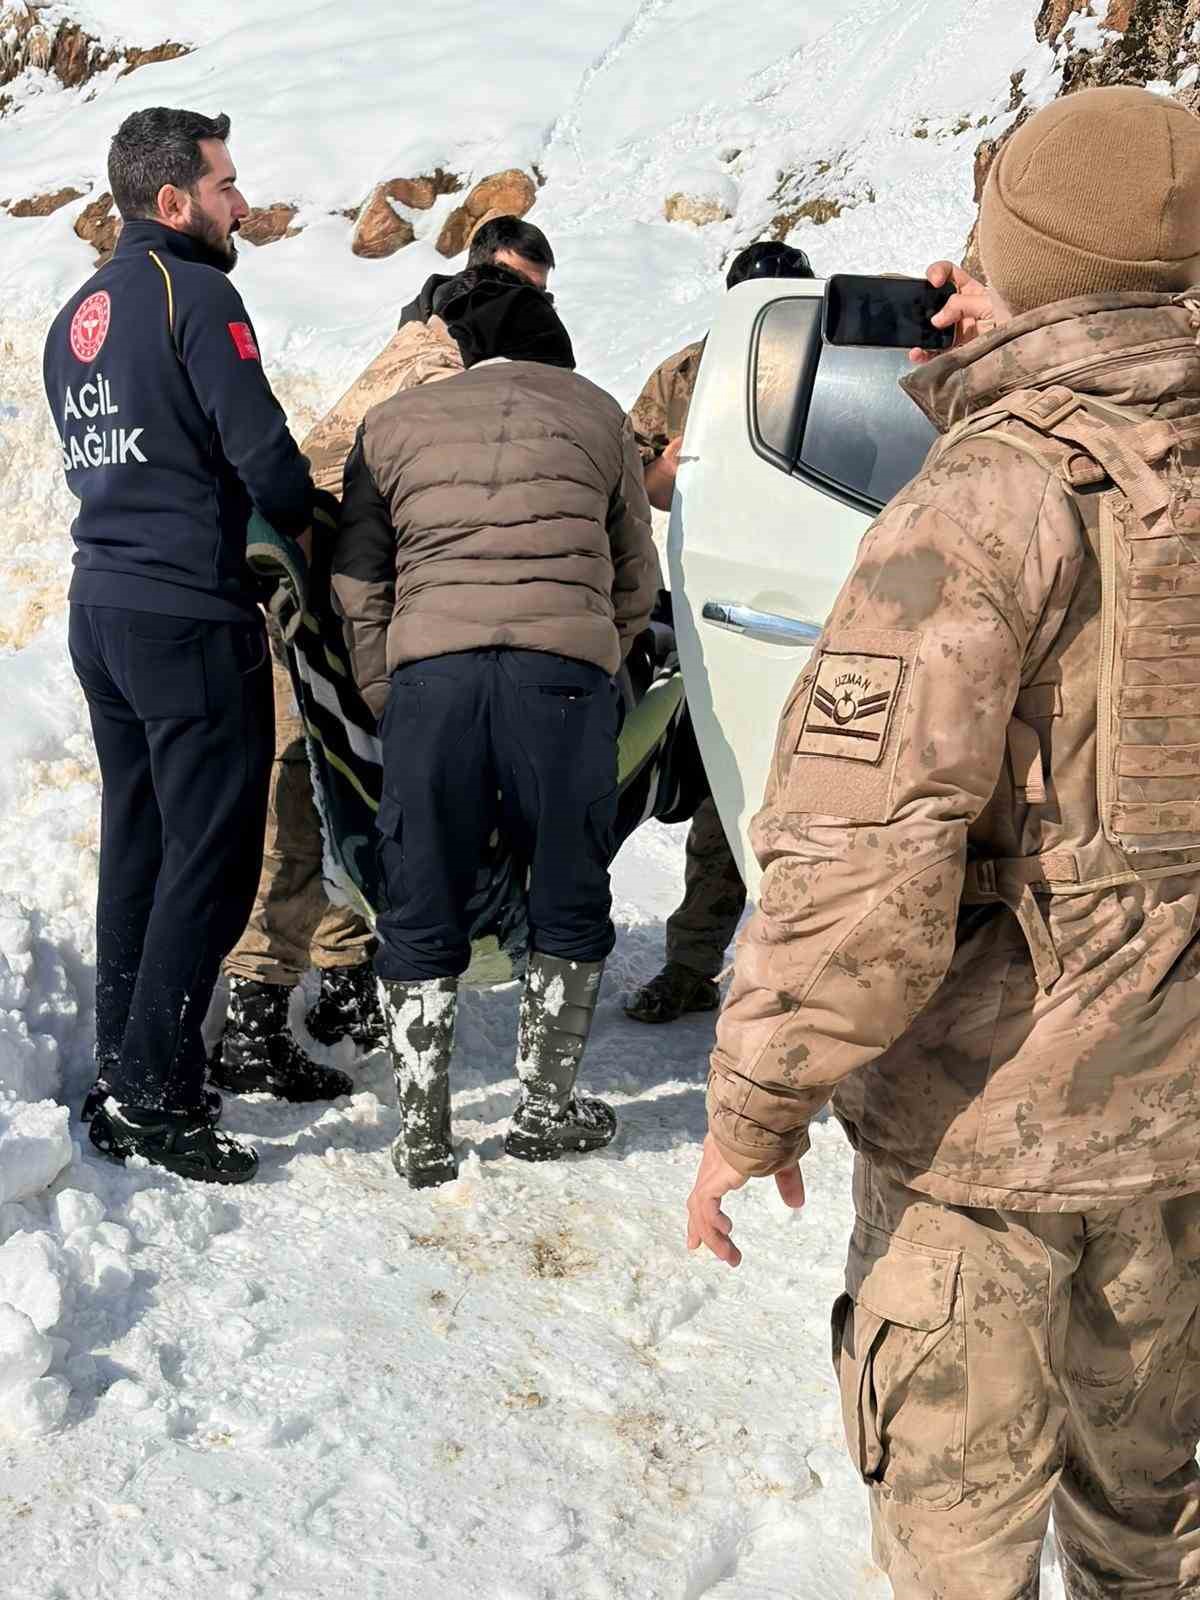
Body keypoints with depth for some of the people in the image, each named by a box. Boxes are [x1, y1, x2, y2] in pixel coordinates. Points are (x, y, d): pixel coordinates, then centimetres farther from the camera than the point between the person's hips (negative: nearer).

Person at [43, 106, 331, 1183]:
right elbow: (260, 448, -19)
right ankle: (154, 1095, -2)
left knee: (138, 847, 15)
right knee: (212, 858, -3)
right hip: (191, 620, -9)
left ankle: (121, 1074, 23)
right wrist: (306, 523, 2)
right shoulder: (194, 293, -11)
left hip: (101, 609, 9)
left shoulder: (77, 315, 15)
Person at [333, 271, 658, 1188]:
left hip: (430, 668, 1)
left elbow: (358, 588, 16)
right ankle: (548, 1109, 23)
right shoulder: (597, 414, 21)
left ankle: (423, 1135, 13)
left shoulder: (393, 424, 22)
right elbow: (638, 584, 21)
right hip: (566, 666, -1)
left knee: (422, 910, 10)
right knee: (569, 903, 15)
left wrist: (387, 702, 19)